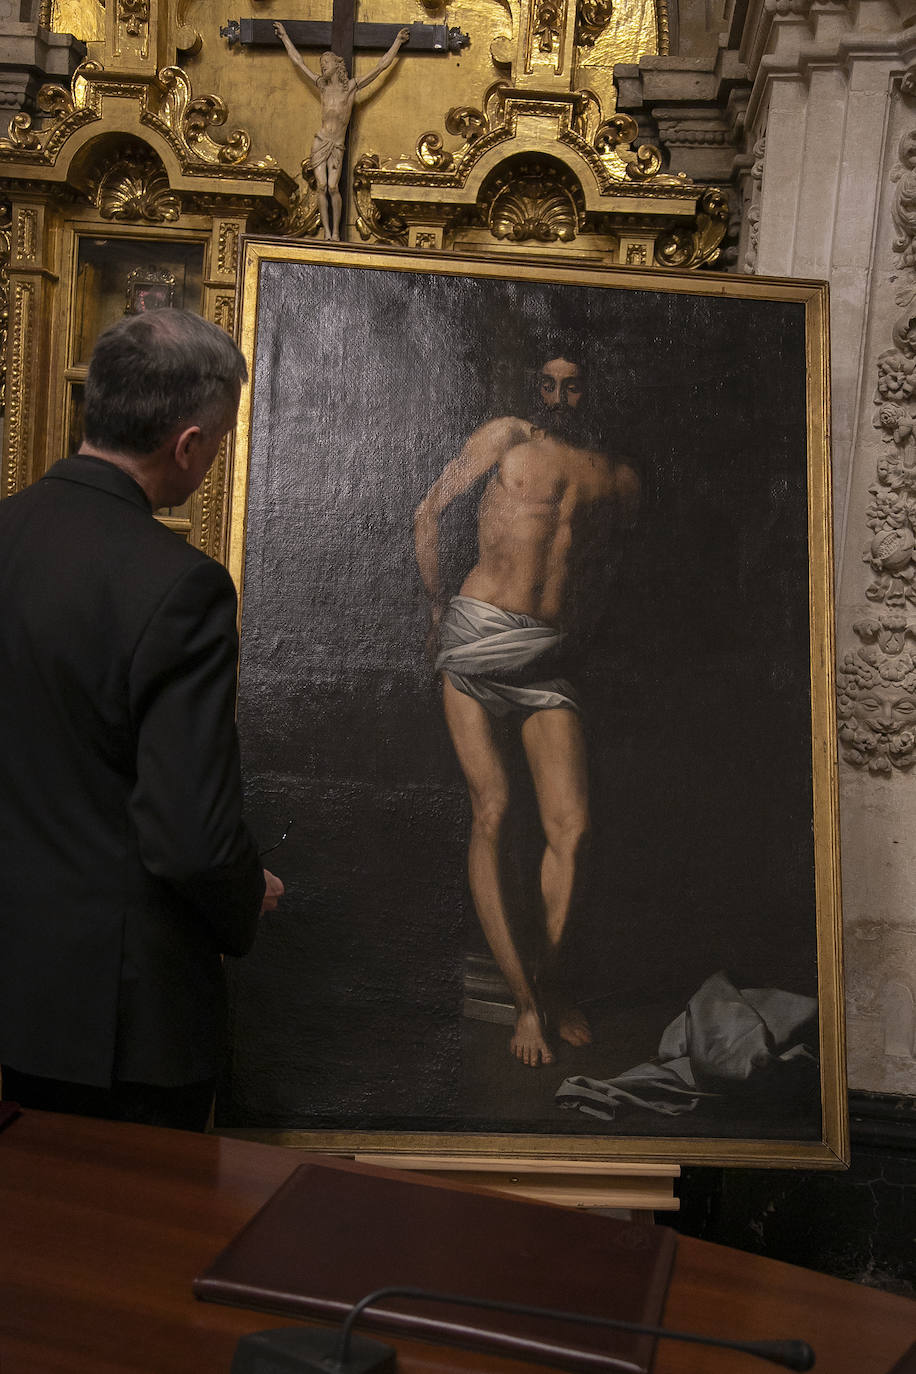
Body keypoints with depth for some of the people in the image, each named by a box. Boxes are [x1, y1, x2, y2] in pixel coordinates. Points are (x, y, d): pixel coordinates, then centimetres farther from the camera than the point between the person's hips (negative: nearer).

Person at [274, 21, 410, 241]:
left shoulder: (352, 86, 6)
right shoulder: (322, 86, 13)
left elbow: (381, 66, 9)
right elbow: (299, 62, 24)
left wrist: (398, 41, 13)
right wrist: (284, 37, 32)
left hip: (337, 146, -2)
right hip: (320, 142, 2)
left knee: (333, 187, -15)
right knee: (322, 186, -8)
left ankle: (336, 232, -10)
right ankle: (327, 232, -5)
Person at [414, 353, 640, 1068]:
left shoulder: (619, 478, 17)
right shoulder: (508, 437, 10)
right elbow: (430, 512, 9)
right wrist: (436, 607, 5)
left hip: (550, 656, 2)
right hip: (477, 636, -2)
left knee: (573, 825, -8)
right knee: (493, 810, -9)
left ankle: (550, 975, 14)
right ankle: (525, 998, -3)